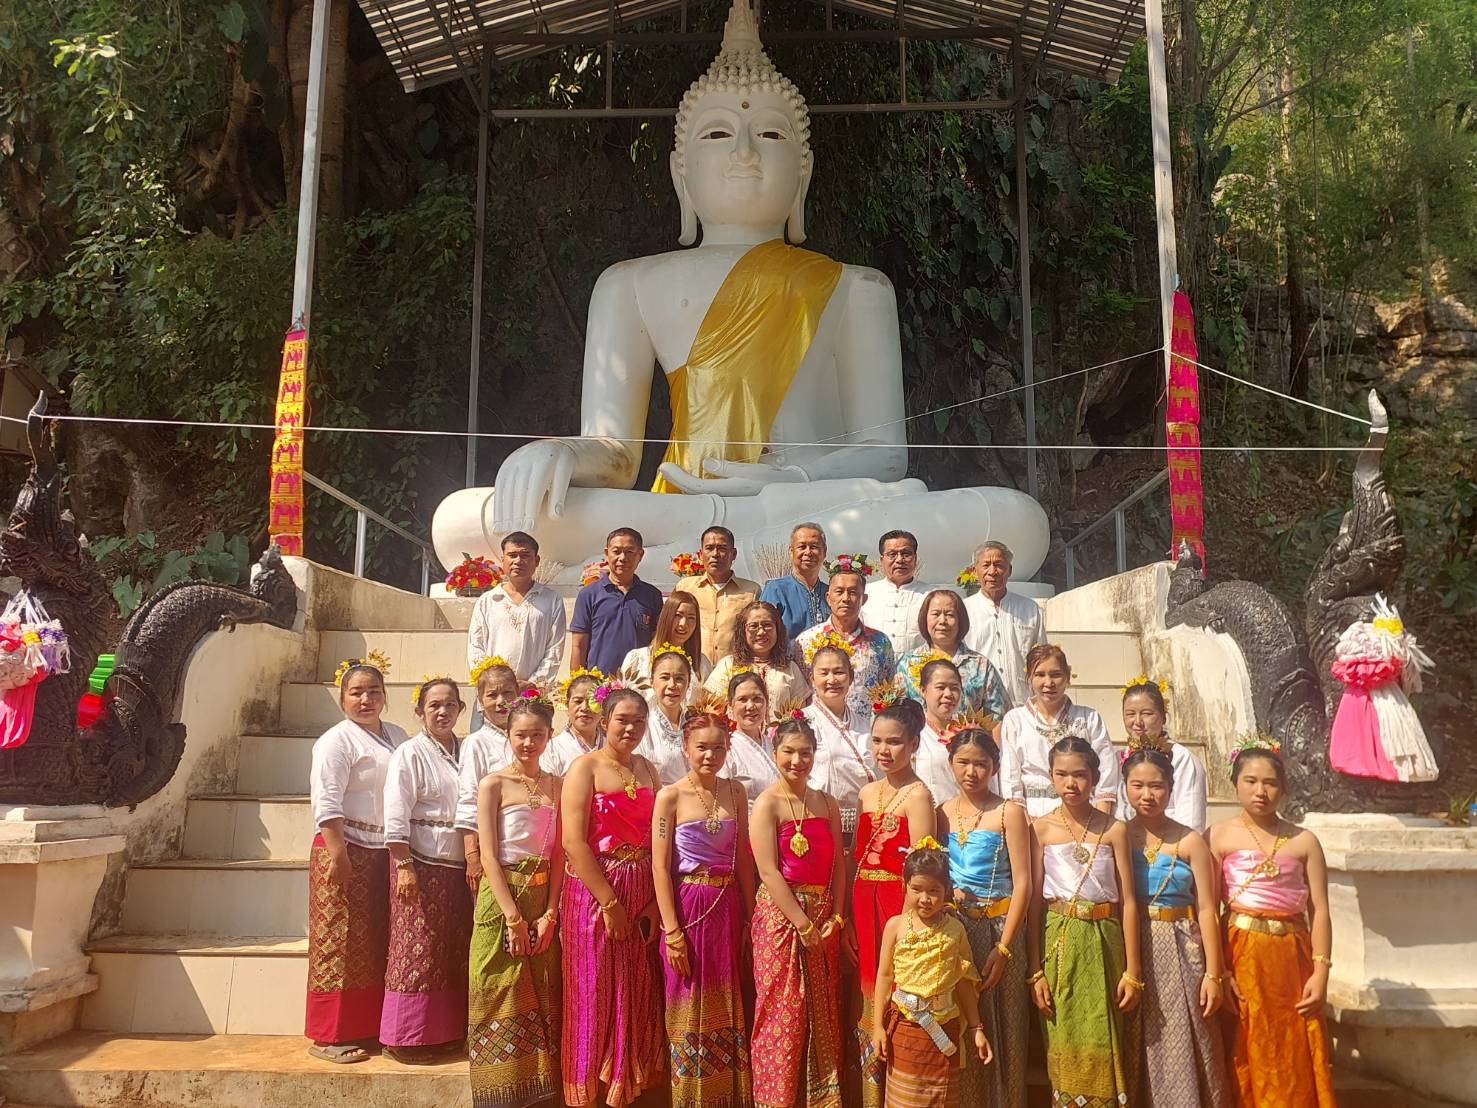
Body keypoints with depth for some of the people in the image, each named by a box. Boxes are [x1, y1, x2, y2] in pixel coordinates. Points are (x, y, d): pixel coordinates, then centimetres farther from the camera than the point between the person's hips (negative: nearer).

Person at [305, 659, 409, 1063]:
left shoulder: (397, 737, 13)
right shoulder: (336, 741, -8)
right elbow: (326, 802, -15)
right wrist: (339, 857, -21)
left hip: (383, 853, 7)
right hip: (346, 851, -7)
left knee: (377, 945, 12)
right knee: (341, 944, -3)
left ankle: (370, 1027, 22)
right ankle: (328, 1037, 6)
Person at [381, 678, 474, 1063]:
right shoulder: (410, 753, -5)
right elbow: (395, 815, -11)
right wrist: (403, 866, -16)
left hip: (458, 866, 6)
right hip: (421, 863, -6)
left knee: (455, 954, 10)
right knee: (417, 952, 0)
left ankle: (446, 1032, 21)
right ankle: (405, 1038, 11)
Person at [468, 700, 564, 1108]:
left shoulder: (556, 786, 7)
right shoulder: (493, 784, -5)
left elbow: (559, 853, 3)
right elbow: (489, 856, -10)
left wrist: (550, 913, -8)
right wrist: (514, 916, -15)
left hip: (543, 896, 4)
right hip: (502, 896, -4)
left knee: (543, 1000, 9)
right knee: (502, 1001, 1)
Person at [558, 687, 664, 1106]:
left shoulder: (647, 769, 10)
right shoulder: (585, 767, -8)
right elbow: (574, 842, -15)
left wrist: (655, 902, -3)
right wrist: (610, 903, -16)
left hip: (643, 896, 5)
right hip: (594, 894, -5)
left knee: (636, 997, 12)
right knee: (594, 996, 4)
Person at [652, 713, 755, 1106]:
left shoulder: (734, 792, 4)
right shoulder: (671, 796, -8)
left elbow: (743, 859, 8)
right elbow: (660, 866, -10)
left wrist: (750, 916, 5)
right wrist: (672, 931, -14)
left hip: (728, 907, 4)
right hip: (688, 906, -4)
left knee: (727, 1007, 12)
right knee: (690, 1009, 6)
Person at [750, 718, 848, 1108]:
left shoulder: (826, 804, 9)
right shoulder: (767, 804, -7)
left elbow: (838, 865, 6)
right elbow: (769, 872, -14)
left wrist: (836, 918, -5)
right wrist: (802, 924, -16)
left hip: (823, 918, 5)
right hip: (781, 915, -5)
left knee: (823, 1014, 11)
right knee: (783, 1014, 0)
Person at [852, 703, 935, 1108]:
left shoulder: (917, 794, -10)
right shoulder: (866, 793, 12)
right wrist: (850, 917, 9)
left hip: (898, 902, -7)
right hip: (863, 903, 7)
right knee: (868, 999, 13)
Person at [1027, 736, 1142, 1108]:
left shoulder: (1114, 830, 1)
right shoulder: (1041, 828, 0)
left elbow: (1128, 902, 1)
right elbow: (1034, 901, -1)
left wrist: (1132, 971, -2)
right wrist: (1035, 971, -4)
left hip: (1104, 941, 0)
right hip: (1058, 941, 0)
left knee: (1104, 1047, 1)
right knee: (1065, 1048, 4)